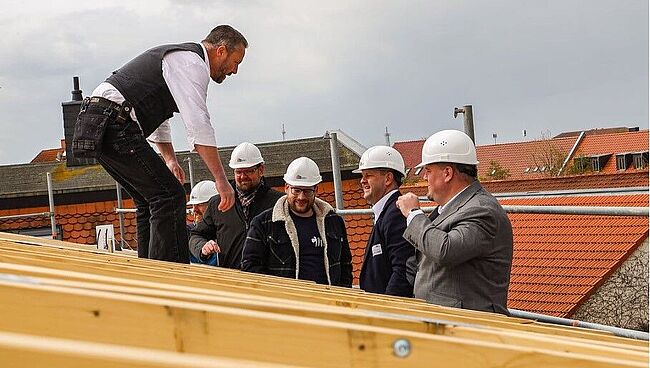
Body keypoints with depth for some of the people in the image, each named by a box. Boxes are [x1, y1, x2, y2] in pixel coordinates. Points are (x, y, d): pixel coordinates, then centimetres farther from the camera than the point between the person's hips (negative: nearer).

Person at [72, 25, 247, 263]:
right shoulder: (192, 63, -7)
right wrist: (221, 180, -18)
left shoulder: (179, 57, 26)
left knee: (149, 201, 15)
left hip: (97, 127, 10)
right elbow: (198, 126, -17)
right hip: (114, 126, -10)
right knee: (170, 196, -10)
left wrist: (170, 159, 34)